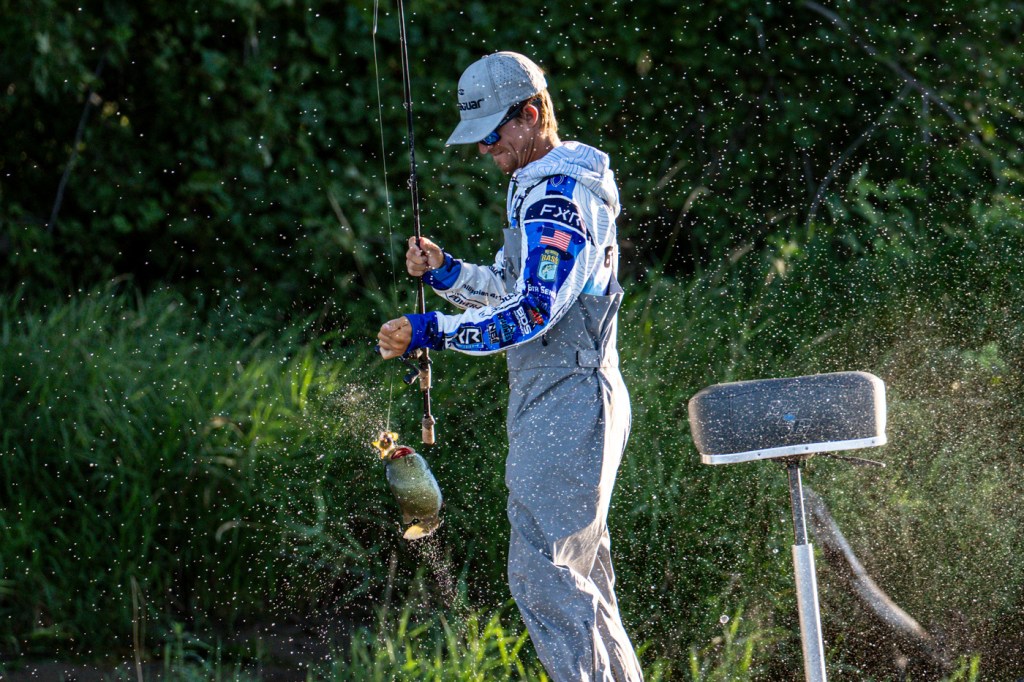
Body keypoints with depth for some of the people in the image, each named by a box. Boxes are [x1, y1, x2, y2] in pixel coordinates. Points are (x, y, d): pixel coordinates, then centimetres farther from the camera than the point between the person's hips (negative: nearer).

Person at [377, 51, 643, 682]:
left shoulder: (563, 195, -17)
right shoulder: (538, 185, 16)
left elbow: (531, 314, -26)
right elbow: (511, 288, 24)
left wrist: (430, 333, -27)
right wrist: (443, 271, 7)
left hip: (566, 404, -11)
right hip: (557, 403, 11)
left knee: (542, 570, -12)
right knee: (581, 571, 13)